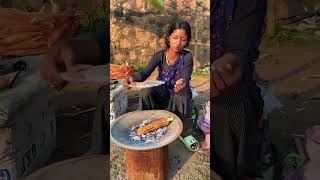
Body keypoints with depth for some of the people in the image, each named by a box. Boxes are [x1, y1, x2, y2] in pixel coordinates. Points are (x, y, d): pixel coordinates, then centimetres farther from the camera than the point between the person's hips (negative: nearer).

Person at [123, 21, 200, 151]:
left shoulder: (187, 56, -15)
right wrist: (133, 77, -45)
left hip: (177, 92, -1)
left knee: (182, 94, -37)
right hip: (161, 92, 2)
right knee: (146, 91, -30)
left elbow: (186, 77, -28)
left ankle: (184, 132, -16)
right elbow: (144, 74, -21)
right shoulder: (159, 56, -11)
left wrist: (182, 83, -54)